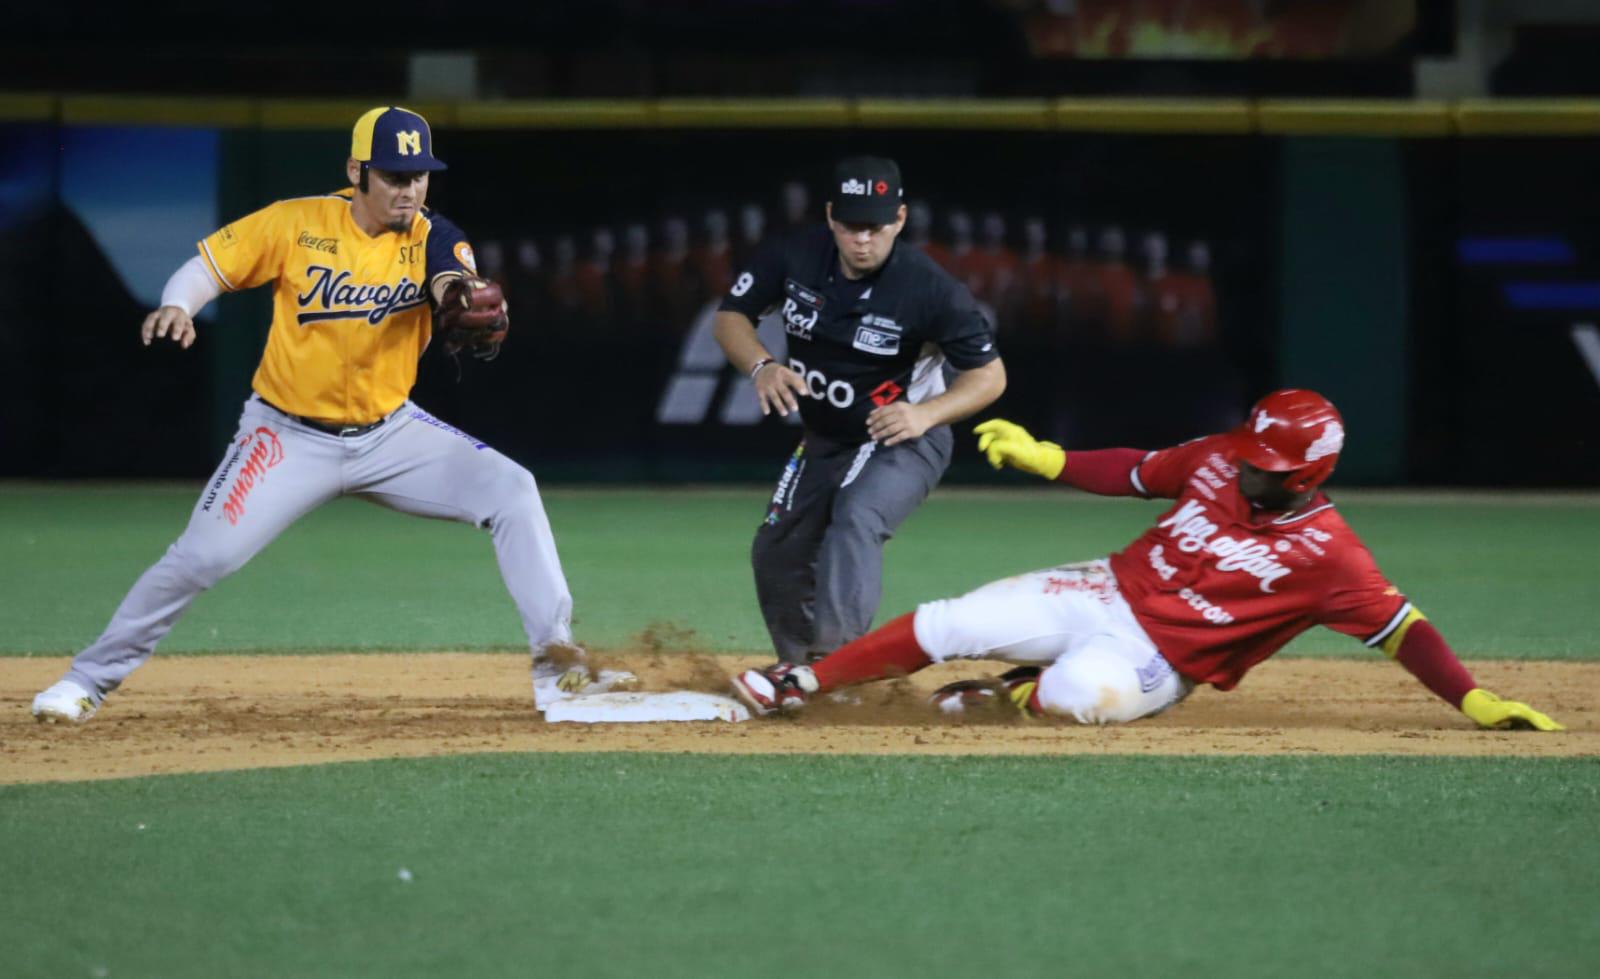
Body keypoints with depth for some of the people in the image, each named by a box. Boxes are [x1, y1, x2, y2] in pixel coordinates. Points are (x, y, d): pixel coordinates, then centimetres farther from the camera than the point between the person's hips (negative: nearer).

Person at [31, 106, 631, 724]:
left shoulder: (432, 240, -7)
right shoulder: (297, 224, -11)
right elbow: (209, 266, -7)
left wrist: (461, 299, -49)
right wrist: (177, 307, -29)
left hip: (390, 435, 2)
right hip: (289, 437, -2)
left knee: (511, 491, -15)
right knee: (202, 556, -15)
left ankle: (556, 669, -14)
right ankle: (90, 679, 5)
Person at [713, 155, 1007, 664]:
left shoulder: (931, 289, -26)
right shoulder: (794, 256, -16)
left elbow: (990, 375, -18)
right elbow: (729, 317, -6)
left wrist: (925, 414, -36)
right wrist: (762, 367, -28)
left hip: (904, 441, -6)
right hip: (824, 444, 6)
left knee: (856, 521, -33)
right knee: (776, 554, 12)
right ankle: (803, 672, 32)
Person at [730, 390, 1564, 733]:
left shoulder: (1324, 552, -20)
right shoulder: (1216, 463, -4)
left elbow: (1400, 626, -23)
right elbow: (1133, 471, 10)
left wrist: (1475, 702, -32)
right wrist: (1042, 459, 2)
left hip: (1155, 659, -5)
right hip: (1106, 594, 5)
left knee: (1089, 690, -39)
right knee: (948, 625, -5)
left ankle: (1008, 694, -5)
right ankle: (799, 684, 10)